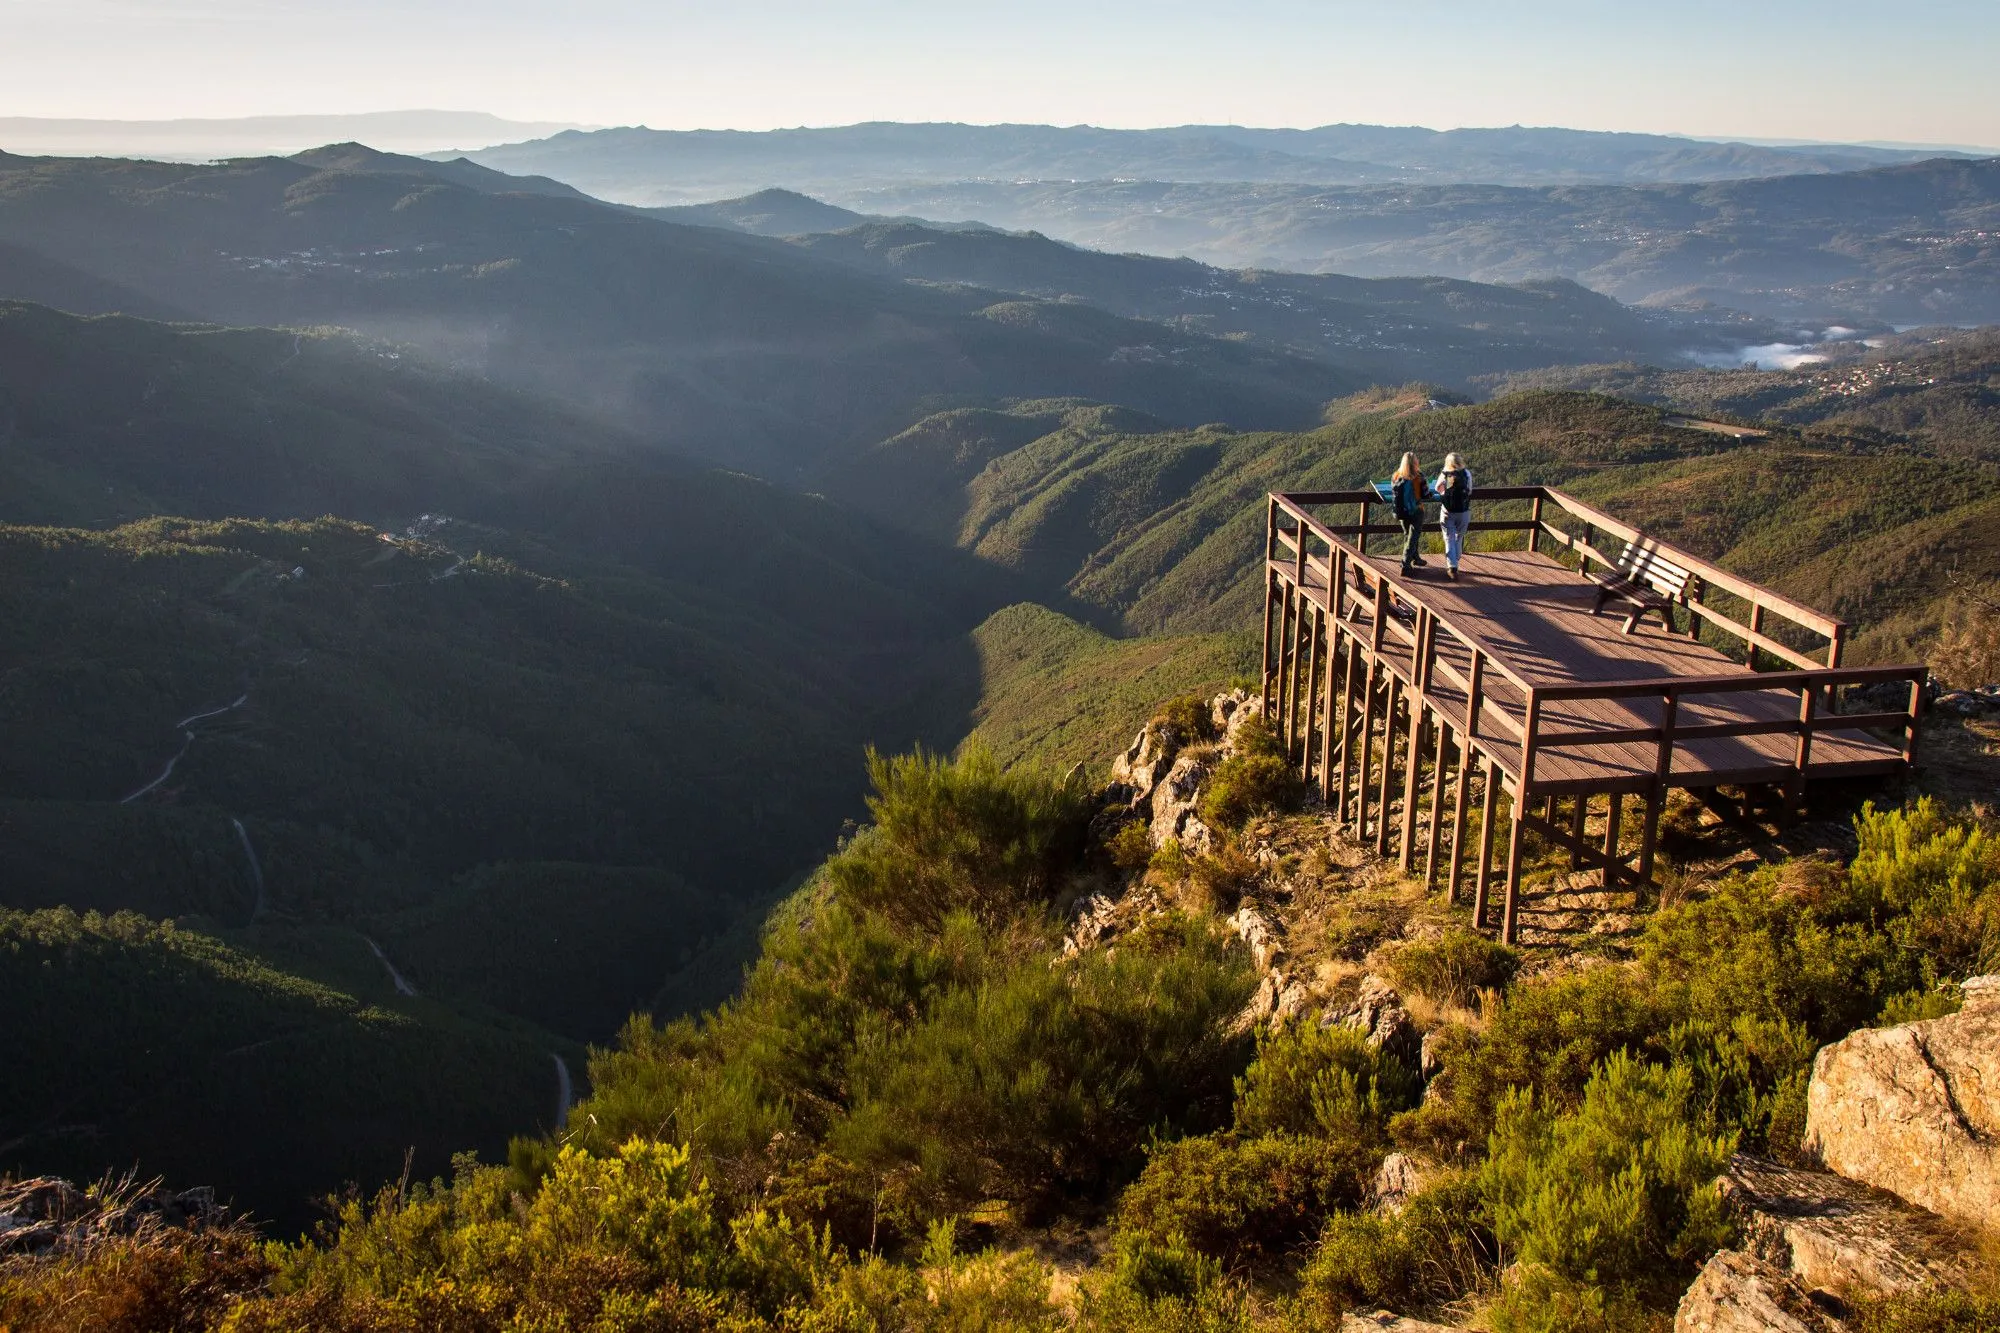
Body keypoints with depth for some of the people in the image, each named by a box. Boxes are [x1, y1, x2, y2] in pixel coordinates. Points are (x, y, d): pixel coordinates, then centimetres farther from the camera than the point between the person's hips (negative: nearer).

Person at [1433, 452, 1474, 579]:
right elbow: (1470, 491, 4)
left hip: (1448, 511, -1)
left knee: (1449, 539, 5)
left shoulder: (1444, 474, -5)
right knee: (1459, 538, 17)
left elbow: (1437, 488, 9)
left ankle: (1452, 567, -4)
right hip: (1464, 511, 1)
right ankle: (1455, 563, 28)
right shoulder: (1467, 473, -4)